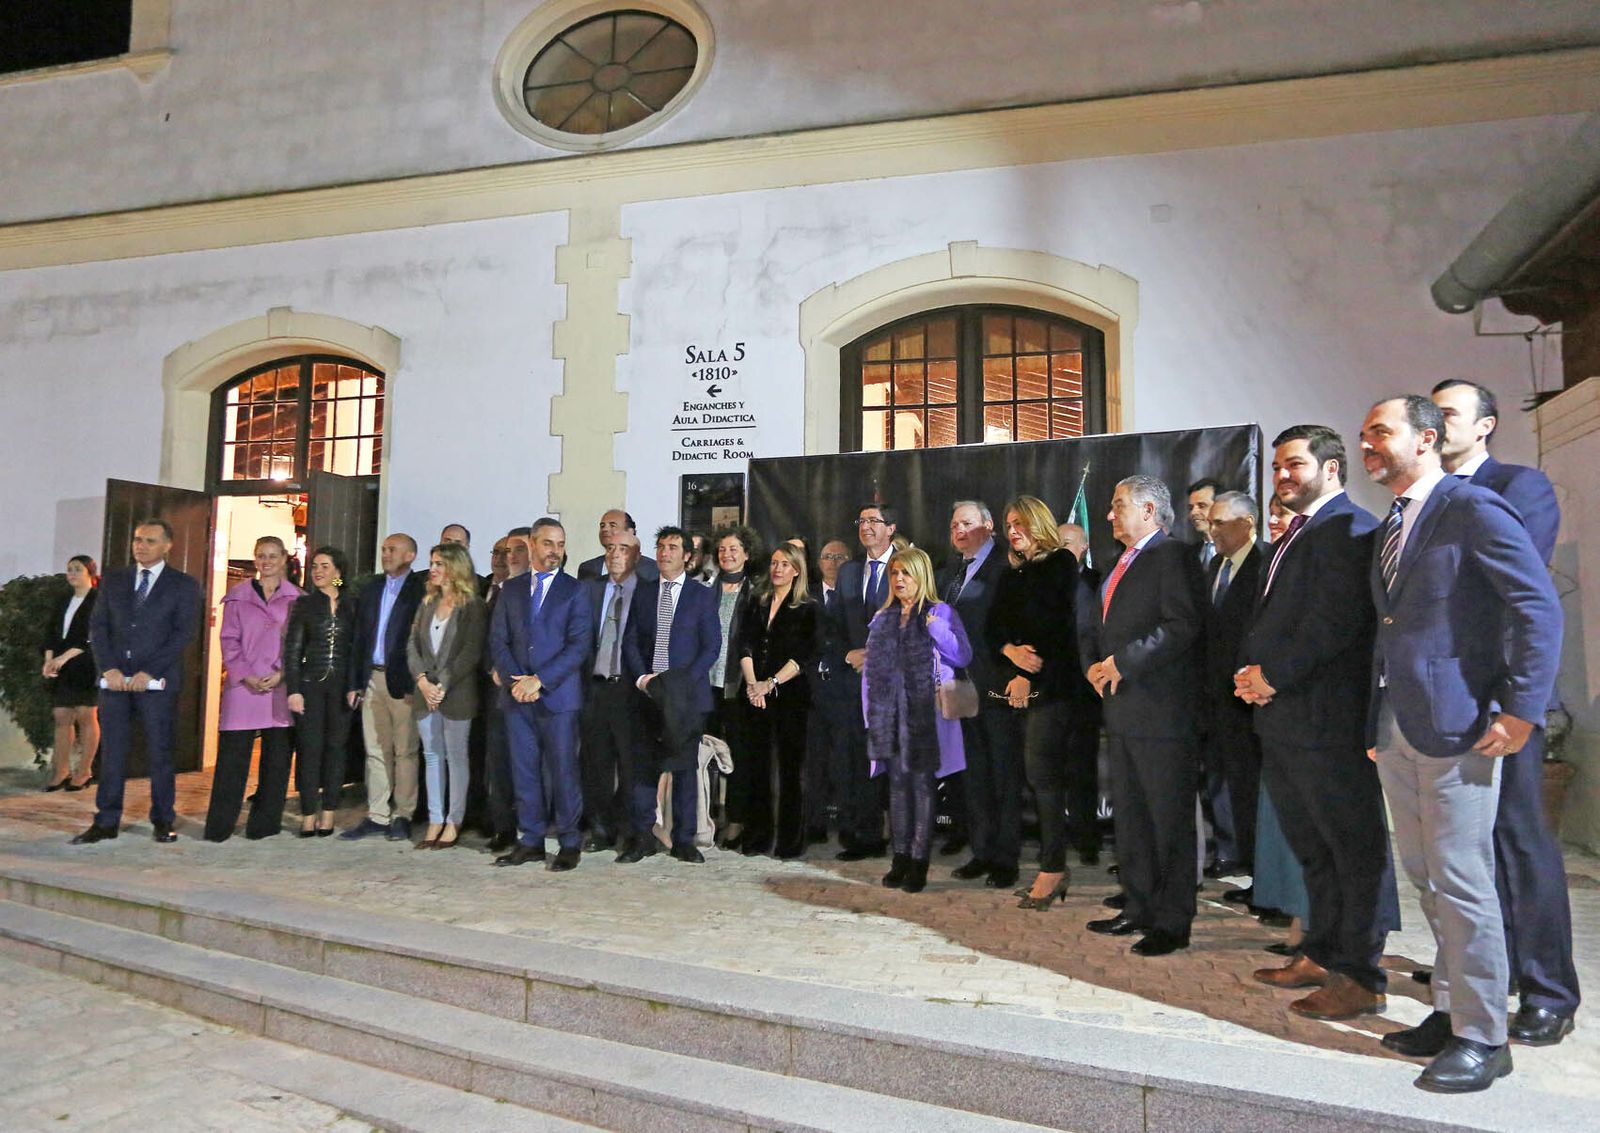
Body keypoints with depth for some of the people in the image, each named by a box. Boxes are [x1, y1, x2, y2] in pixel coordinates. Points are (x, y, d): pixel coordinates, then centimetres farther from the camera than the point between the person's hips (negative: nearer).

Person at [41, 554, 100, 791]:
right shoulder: (63, 601, 17)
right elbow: (51, 632, 11)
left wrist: (64, 657, -18)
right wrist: (49, 659, -5)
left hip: (87, 667, -6)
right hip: (62, 668, 6)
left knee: (86, 717, -3)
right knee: (61, 717, 3)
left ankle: (84, 772, 2)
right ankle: (61, 772, 6)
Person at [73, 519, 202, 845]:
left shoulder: (184, 585, 2)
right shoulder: (114, 581, 13)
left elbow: (183, 634, -6)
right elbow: (97, 626, 8)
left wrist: (148, 673, -14)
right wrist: (109, 669, -6)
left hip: (157, 681, -3)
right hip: (115, 679, 3)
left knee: (159, 753, 1)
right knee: (112, 752, 4)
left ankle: (162, 821, 11)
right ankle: (106, 822, 12)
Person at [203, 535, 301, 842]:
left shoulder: (296, 599, 8)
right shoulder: (237, 597, 10)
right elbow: (228, 640, 6)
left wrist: (282, 674, -9)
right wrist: (245, 676, -7)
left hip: (280, 687, 0)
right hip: (242, 685, 0)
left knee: (277, 756, 2)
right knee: (232, 754, -2)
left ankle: (264, 822, 12)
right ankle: (219, 825, 6)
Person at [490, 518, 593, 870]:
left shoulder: (575, 590, 2)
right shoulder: (511, 589, 13)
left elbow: (580, 644, -7)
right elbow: (498, 640, 9)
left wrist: (539, 680, -13)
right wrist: (514, 681, -7)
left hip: (558, 695, -4)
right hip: (518, 695, 4)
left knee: (563, 771, -2)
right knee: (524, 770, 7)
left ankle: (570, 844, 7)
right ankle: (530, 841, 17)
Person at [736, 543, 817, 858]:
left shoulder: (807, 608, 2)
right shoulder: (758, 603, 13)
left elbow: (804, 655, -6)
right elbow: (745, 645, 5)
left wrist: (772, 683, -13)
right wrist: (752, 684, -9)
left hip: (790, 694, -3)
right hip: (756, 696, 4)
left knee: (790, 768, -1)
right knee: (757, 767, 6)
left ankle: (791, 841, 6)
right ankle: (757, 837, 15)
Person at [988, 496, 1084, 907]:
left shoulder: (1061, 563, 0)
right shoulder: (1010, 576, 21)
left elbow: (1060, 626, -9)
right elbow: (993, 629, 14)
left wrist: (1030, 678, -13)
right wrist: (1010, 651, -8)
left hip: (1049, 684, -6)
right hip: (1016, 685, 6)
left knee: (1041, 770, -12)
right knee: (1040, 773, 5)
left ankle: (1052, 868, -5)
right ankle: (1053, 865, 10)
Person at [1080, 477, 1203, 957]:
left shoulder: (1174, 556, -9)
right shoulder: (1120, 565, 19)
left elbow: (1181, 625, -20)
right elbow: (1093, 625, 21)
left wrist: (1122, 662, -19)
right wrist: (1093, 665, 3)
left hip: (1162, 710, -9)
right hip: (1121, 709, 9)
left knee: (1169, 819, 0)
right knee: (1129, 816, 15)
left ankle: (1172, 921, 10)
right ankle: (1139, 908, 27)